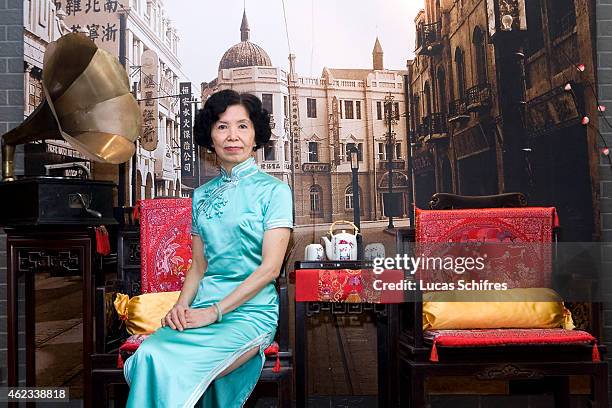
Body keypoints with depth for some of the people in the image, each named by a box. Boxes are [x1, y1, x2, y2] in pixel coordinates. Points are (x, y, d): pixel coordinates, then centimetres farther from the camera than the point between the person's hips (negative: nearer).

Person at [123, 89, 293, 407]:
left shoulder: (274, 190, -1)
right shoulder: (202, 195, 16)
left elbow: (270, 268, -9)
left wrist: (214, 311, -14)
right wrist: (182, 305, -3)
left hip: (250, 312, -4)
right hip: (203, 308, 5)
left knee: (166, 365, -28)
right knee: (149, 355, -26)